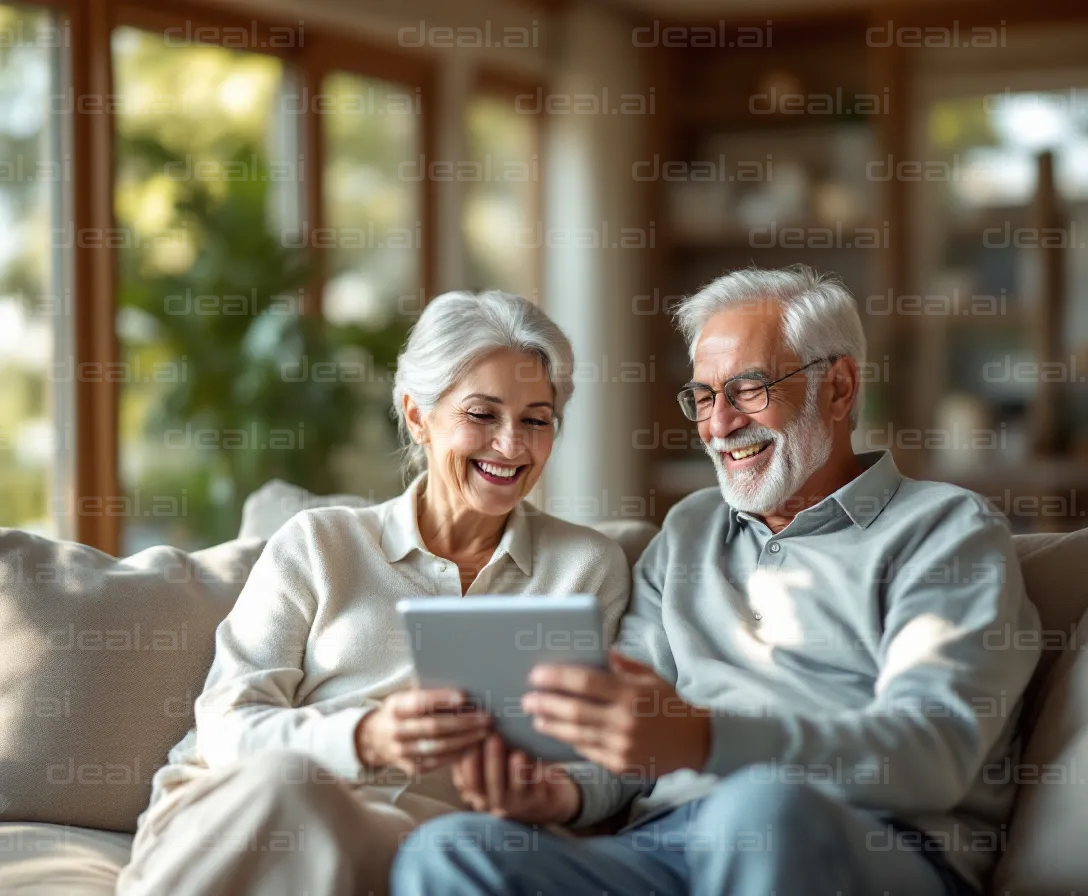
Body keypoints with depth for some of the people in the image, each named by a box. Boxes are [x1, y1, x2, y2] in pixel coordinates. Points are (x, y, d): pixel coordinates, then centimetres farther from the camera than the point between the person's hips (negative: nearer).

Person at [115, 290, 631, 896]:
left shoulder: (591, 567, 18)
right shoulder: (316, 545, 15)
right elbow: (227, 725, 3)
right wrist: (364, 738, -18)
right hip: (235, 810, 1)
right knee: (282, 780, -38)